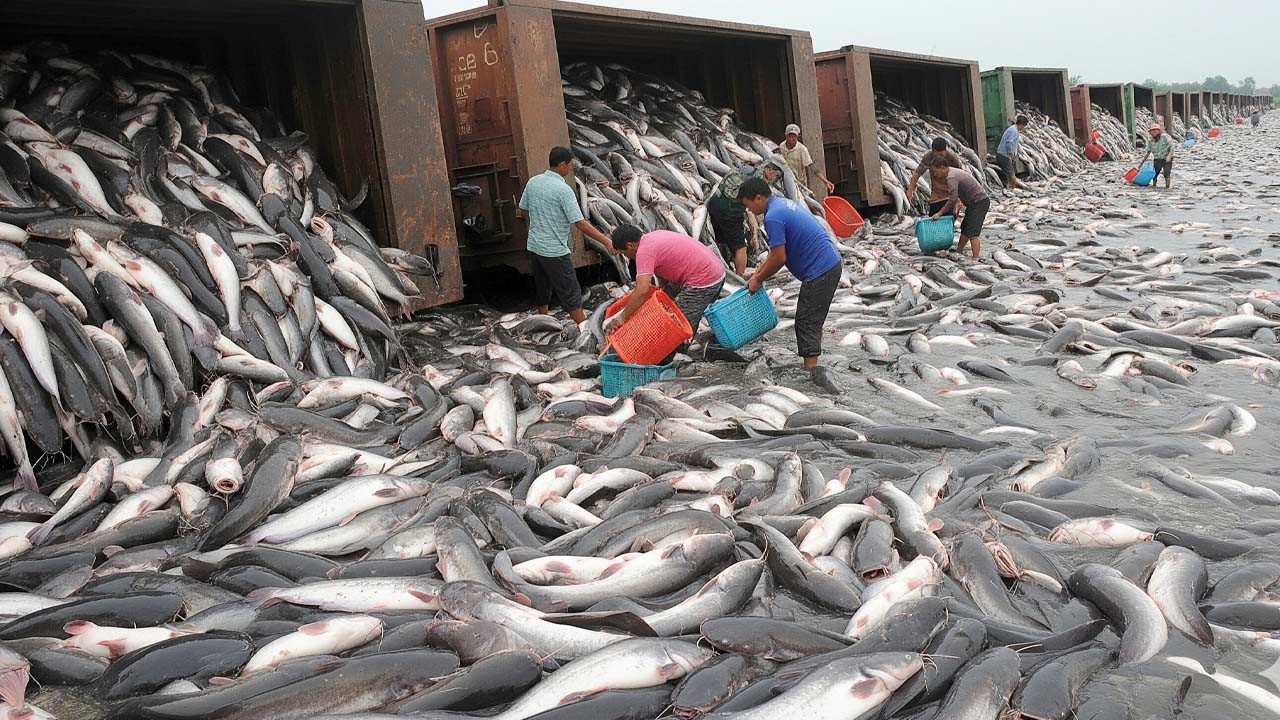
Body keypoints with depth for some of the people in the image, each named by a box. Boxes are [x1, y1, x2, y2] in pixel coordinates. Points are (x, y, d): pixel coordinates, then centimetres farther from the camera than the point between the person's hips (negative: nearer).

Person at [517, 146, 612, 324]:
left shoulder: (532, 182, 2)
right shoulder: (564, 190, -19)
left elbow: (524, 209, 15)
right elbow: (580, 224, -21)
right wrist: (605, 241, -17)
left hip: (534, 247, 7)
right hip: (554, 251, -7)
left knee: (542, 290, 19)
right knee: (571, 294, -1)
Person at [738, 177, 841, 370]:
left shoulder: (773, 217, -17)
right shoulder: (783, 203, 15)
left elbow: (778, 258, -16)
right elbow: (777, 250, 21)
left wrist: (758, 280, -3)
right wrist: (759, 272, 18)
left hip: (819, 271, -10)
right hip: (831, 265, 10)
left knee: (806, 322, -6)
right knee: (814, 320, 18)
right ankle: (813, 366, 25)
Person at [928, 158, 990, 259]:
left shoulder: (951, 177, -21)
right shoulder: (952, 172, 11)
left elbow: (953, 200, -25)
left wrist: (939, 213, -19)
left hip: (979, 201, -11)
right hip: (974, 202, 11)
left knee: (973, 232, -15)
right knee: (965, 228, 22)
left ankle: (976, 258, -20)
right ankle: (959, 251, 36)